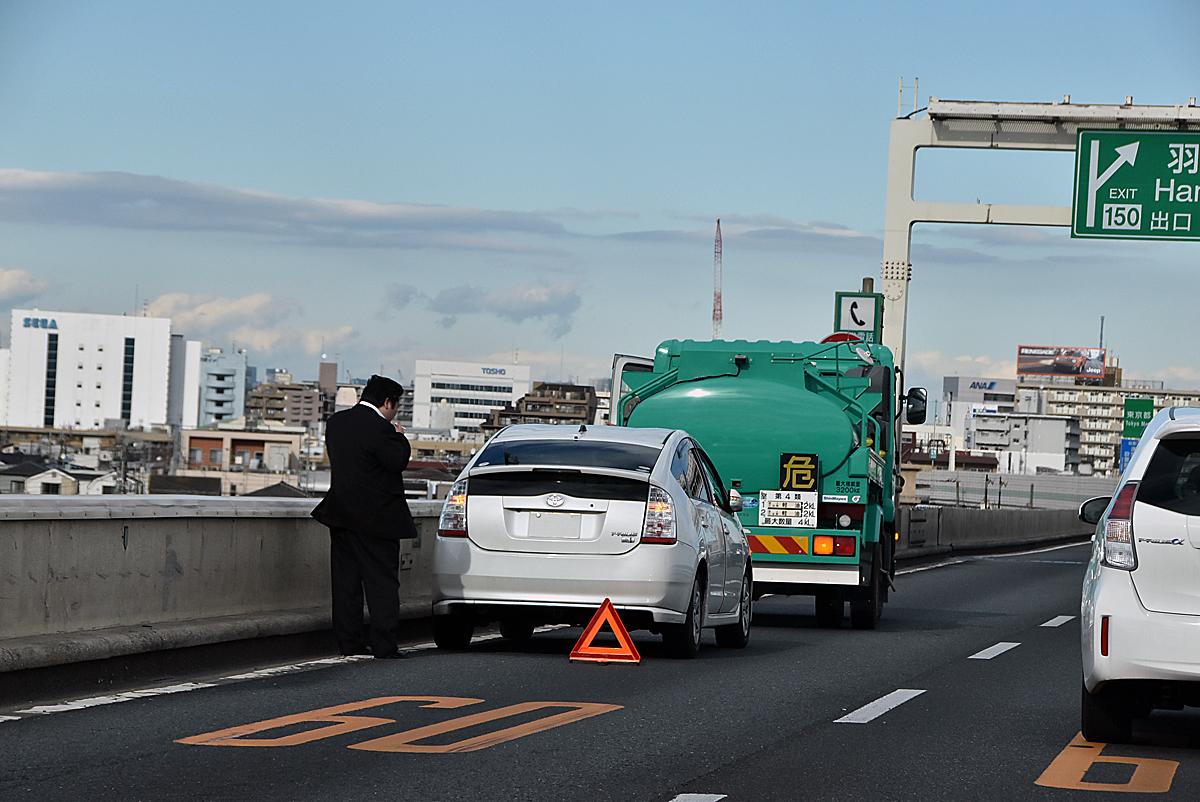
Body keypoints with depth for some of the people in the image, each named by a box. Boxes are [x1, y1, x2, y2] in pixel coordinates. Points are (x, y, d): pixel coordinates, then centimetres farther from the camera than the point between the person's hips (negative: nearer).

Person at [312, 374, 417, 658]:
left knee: (346, 581, 10)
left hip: (342, 514, 7)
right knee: (382, 582, -1)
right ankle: (384, 643, -5)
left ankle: (349, 641, 10)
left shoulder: (336, 422, 8)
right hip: (375, 517, -7)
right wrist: (400, 437, 1)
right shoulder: (379, 428, -17)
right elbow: (399, 461, -17)